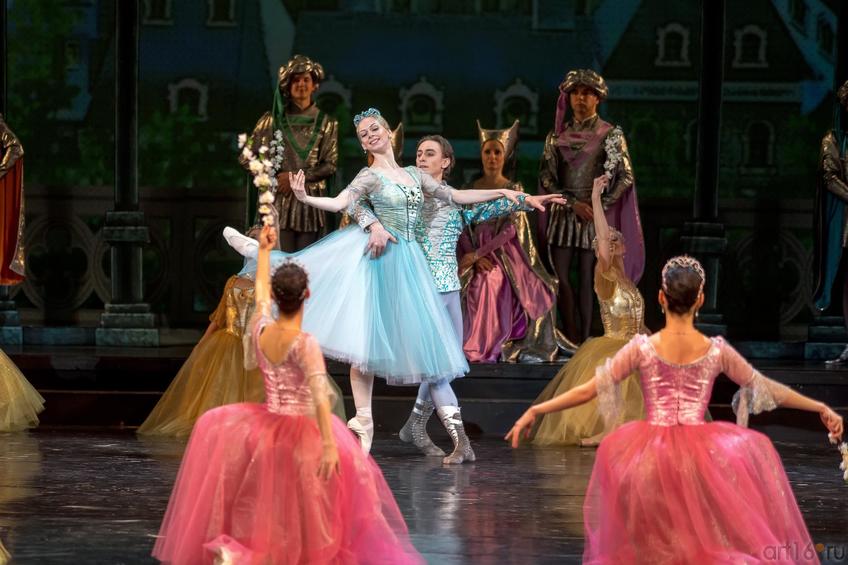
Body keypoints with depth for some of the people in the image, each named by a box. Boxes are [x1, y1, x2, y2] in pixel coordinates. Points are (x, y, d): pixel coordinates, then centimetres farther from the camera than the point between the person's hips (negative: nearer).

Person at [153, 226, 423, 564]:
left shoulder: (260, 331, -3)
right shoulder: (305, 343, -20)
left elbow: (260, 293, 18)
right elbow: (319, 393, -32)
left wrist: (264, 251, 33)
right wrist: (328, 443, -40)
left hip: (268, 428, 6)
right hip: (302, 431, -6)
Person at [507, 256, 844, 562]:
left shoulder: (642, 348, -6)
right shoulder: (716, 351, -3)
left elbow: (589, 390, -3)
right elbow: (765, 388, 8)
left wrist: (535, 411, 7)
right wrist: (821, 408, 20)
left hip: (649, 458, 0)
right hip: (702, 459, 0)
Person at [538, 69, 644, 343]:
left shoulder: (611, 135, 2)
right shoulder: (556, 136, 10)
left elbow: (625, 177, -2)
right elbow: (546, 177, 4)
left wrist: (601, 205, -12)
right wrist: (574, 204, -8)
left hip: (596, 217, -3)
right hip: (562, 215, 3)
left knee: (586, 280, -3)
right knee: (561, 279, -4)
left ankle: (584, 340, -2)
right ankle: (571, 340, -1)